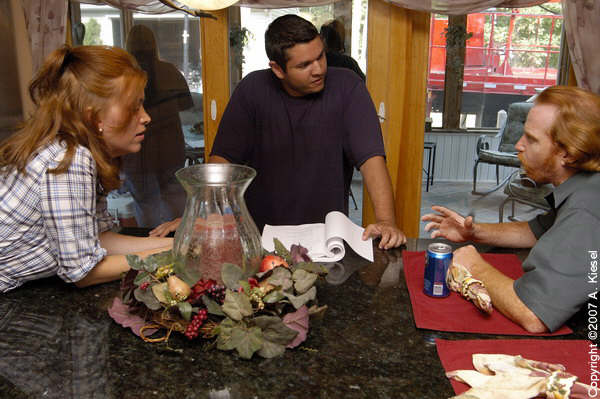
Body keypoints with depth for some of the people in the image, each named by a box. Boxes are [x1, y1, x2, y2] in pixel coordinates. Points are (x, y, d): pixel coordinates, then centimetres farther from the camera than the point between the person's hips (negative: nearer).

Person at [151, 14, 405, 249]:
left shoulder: (347, 87, -7)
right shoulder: (253, 89, -3)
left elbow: (371, 157, -13)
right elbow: (223, 157, -4)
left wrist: (386, 221, -26)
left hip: (327, 235, -1)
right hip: (260, 234, 1)